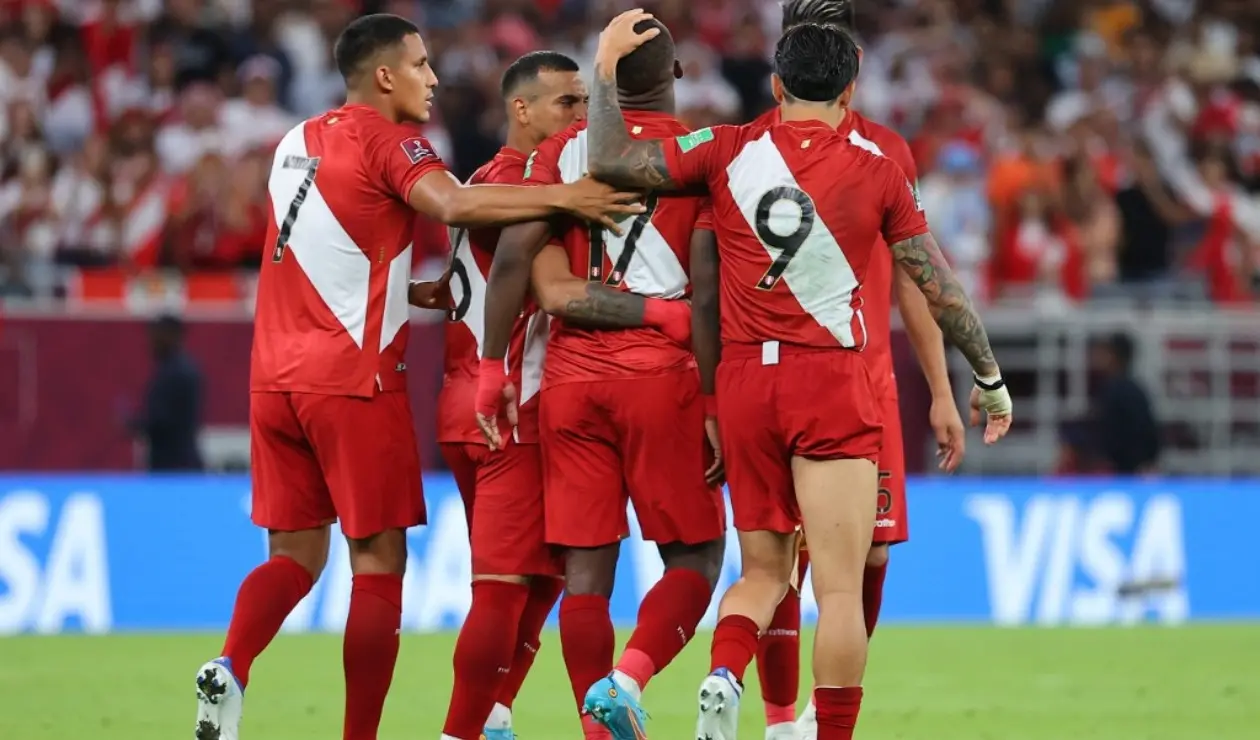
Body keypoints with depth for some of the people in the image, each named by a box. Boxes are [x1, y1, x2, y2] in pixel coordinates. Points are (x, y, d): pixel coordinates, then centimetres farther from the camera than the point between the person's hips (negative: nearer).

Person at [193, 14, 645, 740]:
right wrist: (562, 197, -25)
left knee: (296, 553, 11)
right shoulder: (387, 139, -6)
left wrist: (406, 292, 27)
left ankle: (231, 667, -15)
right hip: (354, 377, -7)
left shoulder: (298, 142, 17)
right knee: (380, 559, 1)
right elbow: (452, 204, -26)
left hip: (275, 374, 7)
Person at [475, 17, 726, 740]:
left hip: (572, 374, 3)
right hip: (662, 373, -3)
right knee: (695, 556, 6)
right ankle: (629, 676, -18)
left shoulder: (563, 151, 8)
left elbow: (514, 255, -2)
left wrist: (493, 364, 3)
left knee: (586, 565, 4)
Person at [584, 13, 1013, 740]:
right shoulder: (878, 173, 0)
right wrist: (990, 377, 16)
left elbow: (609, 161, -2)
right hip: (831, 383, -3)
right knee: (841, 586, -1)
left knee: (765, 573, 14)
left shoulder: (729, 152, 1)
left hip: (743, 380, 3)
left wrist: (606, 62, 11)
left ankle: (723, 677, -14)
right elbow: (942, 291, 4)